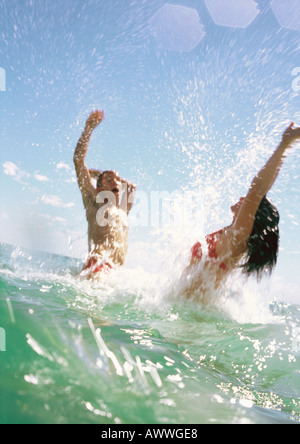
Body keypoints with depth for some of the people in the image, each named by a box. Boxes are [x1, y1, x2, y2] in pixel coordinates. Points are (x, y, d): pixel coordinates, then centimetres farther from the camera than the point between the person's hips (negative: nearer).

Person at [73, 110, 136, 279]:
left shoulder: (123, 212, 33)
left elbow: (132, 186, 51)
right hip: (98, 264, -5)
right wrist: (89, 129, 21)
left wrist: (97, 172, 48)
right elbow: (78, 159, 16)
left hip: (118, 271, 6)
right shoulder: (94, 202, 19)